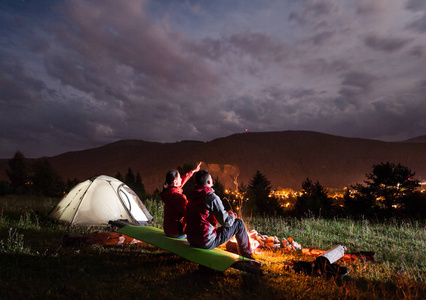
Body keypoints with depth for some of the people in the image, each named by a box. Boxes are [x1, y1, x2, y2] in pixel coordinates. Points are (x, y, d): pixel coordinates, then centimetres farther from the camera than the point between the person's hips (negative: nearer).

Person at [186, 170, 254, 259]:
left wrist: (226, 214, 21)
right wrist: (233, 216, 9)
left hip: (191, 240, 8)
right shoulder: (212, 197, -18)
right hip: (206, 243, -7)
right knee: (239, 223, 3)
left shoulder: (192, 196, 5)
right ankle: (247, 256, 20)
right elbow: (225, 222, -15)